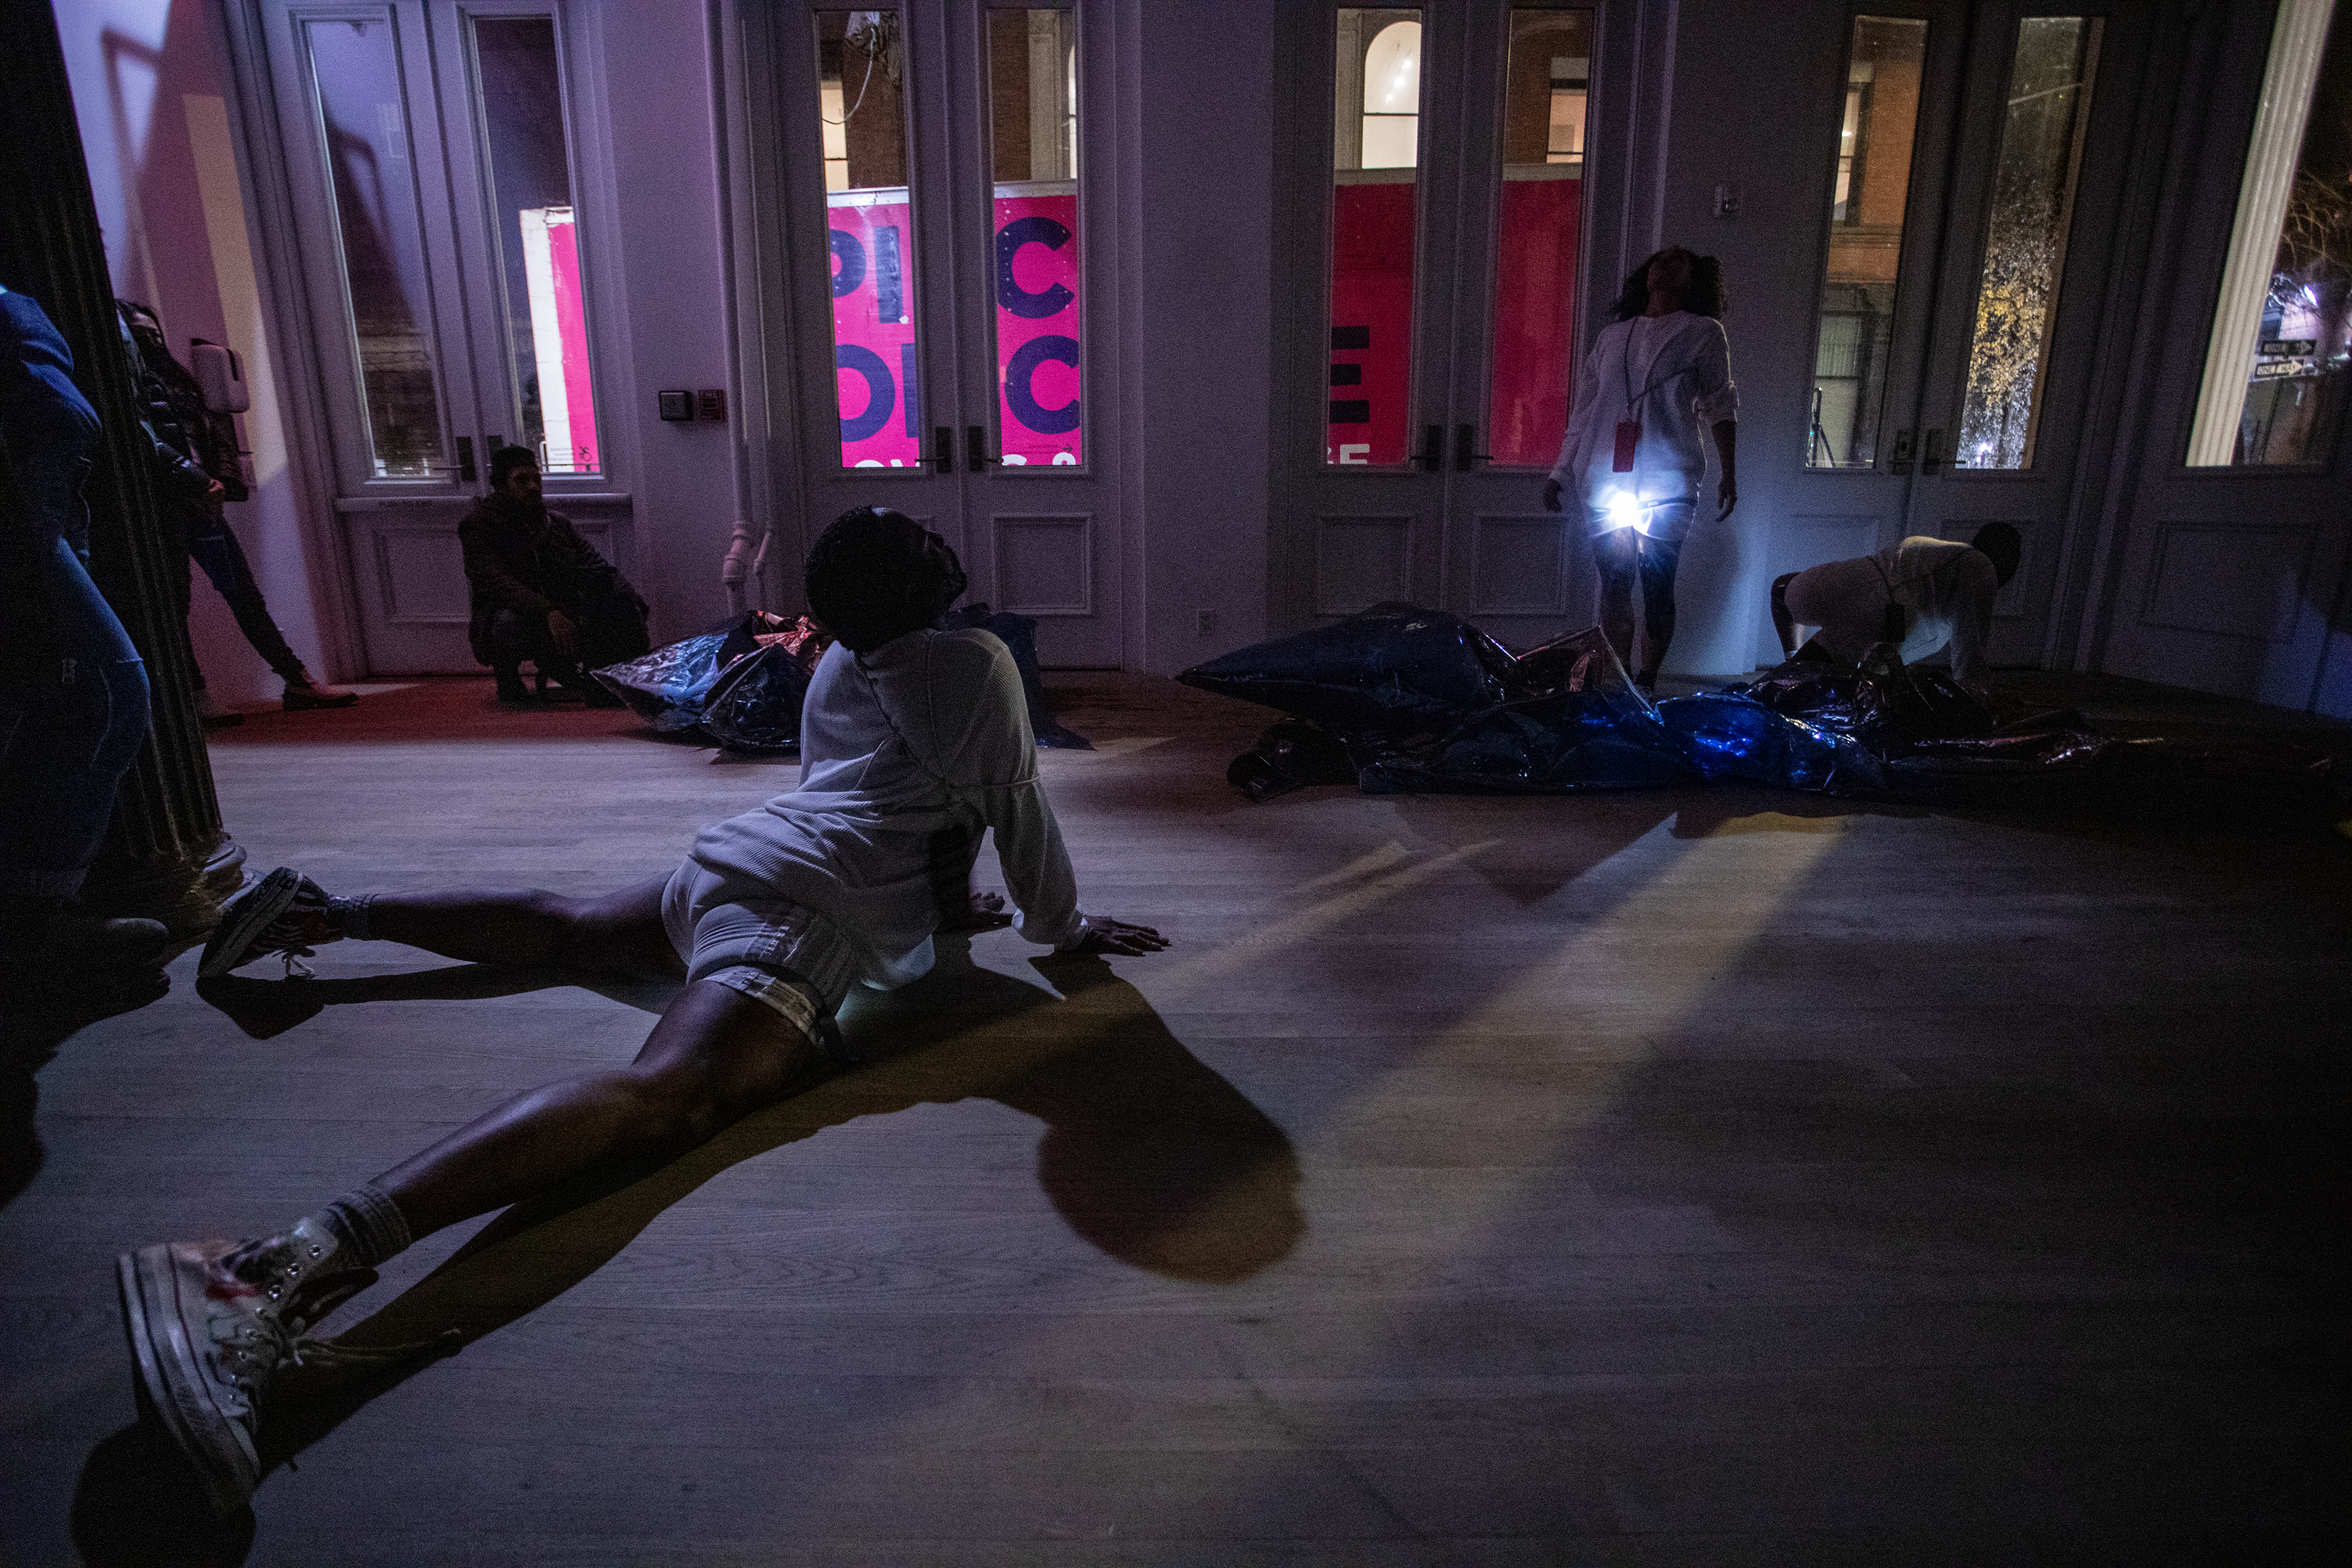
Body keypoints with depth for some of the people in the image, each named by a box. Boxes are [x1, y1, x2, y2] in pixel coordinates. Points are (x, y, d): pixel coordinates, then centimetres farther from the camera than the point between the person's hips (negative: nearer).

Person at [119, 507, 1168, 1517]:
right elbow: (1021, 810, 3)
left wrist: (946, 892, 45)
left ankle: (325, 914, 38)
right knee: (668, 1095, -29)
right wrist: (1060, 925, 19)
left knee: (561, 924, 34)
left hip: (737, 854, 10)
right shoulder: (977, 662, -2)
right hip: (801, 907, -10)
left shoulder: (839, 664, 22)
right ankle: (302, 1261, -48)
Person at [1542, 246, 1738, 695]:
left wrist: (1729, 474, -6)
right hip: (1604, 481, 3)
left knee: (1657, 586, -3)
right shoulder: (1611, 335, 18)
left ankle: (1646, 684, 6)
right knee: (1615, 583, 4)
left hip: (1666, 483, -3)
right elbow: (1583, 410, 19)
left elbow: (1719, 405, 3)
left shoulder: (1703, 332, 9)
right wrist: (1560, 473, 14)